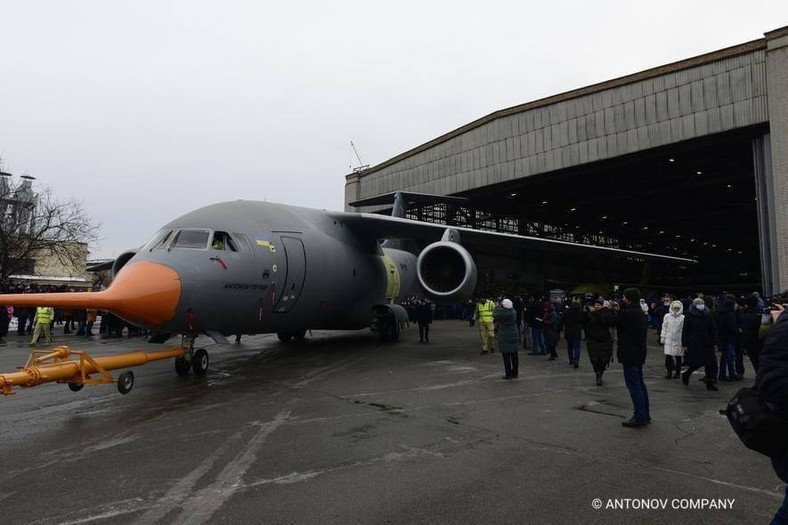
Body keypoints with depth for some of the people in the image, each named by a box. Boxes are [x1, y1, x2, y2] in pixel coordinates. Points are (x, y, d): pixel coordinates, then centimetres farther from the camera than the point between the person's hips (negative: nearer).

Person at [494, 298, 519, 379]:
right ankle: (514, 373, 21)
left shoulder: (502, 313, -19)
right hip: (514, 337, 6)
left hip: (505, 338, -6)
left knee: (506, 357, 0)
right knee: (514, 356, 13)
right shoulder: (513, 312, 0)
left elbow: (494, 315, -1)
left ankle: (508, 374, 3)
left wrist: (497, 307, 12)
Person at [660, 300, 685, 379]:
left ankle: (677, 372, 18)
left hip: (678, 340, -1)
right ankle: (669, 372, 8)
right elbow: (664, 327, 9)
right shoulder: (667, 316, 4)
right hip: (669, 339, 1)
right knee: (668, 356, -4)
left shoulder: (683, 318, -3)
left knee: (678, 357, 6)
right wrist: (662, 337, 8)